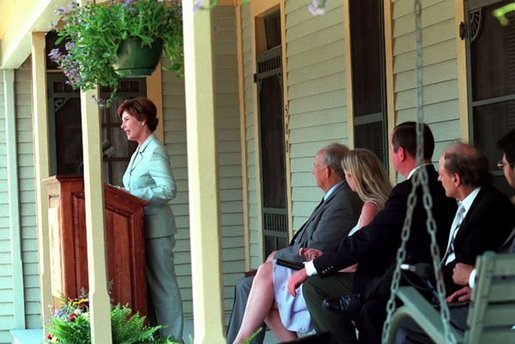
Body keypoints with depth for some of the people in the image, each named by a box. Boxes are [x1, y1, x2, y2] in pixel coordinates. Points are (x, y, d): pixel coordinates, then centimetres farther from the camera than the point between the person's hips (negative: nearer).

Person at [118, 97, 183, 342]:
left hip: (156, 227, -9)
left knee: (163, 285, -5)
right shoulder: (140, 152, 15)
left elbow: (168, 190, -22)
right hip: (144, 227, 9)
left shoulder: (154, 152, -12)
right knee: (152, 284, 10)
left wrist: (130, 195, -23)